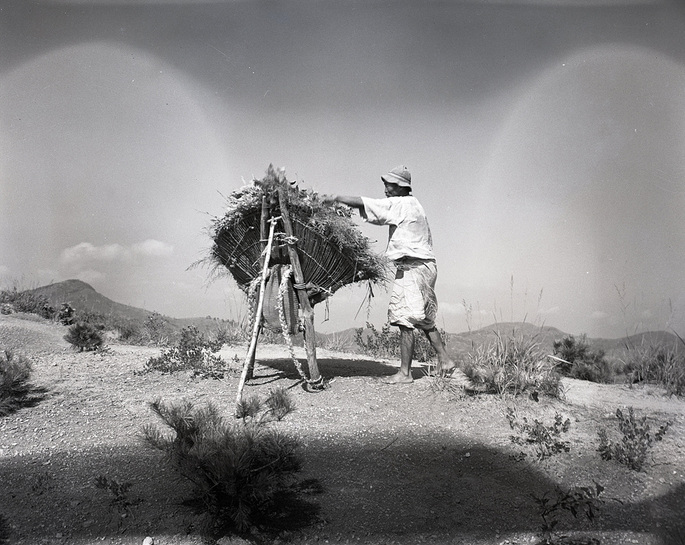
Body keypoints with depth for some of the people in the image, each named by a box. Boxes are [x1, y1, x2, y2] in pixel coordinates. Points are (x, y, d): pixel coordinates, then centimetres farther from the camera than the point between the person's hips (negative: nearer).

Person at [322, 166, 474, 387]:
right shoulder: (411, 205, 19)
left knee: (406, 320, -6)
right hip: (420, 268, 10)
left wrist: (335, 198, -8)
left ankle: (405, 373, 0)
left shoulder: (400, 205, -11)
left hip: (414, 268, -10)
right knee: (425, 322, 12)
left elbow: (363, 203, -14)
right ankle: (447, 364, 15)